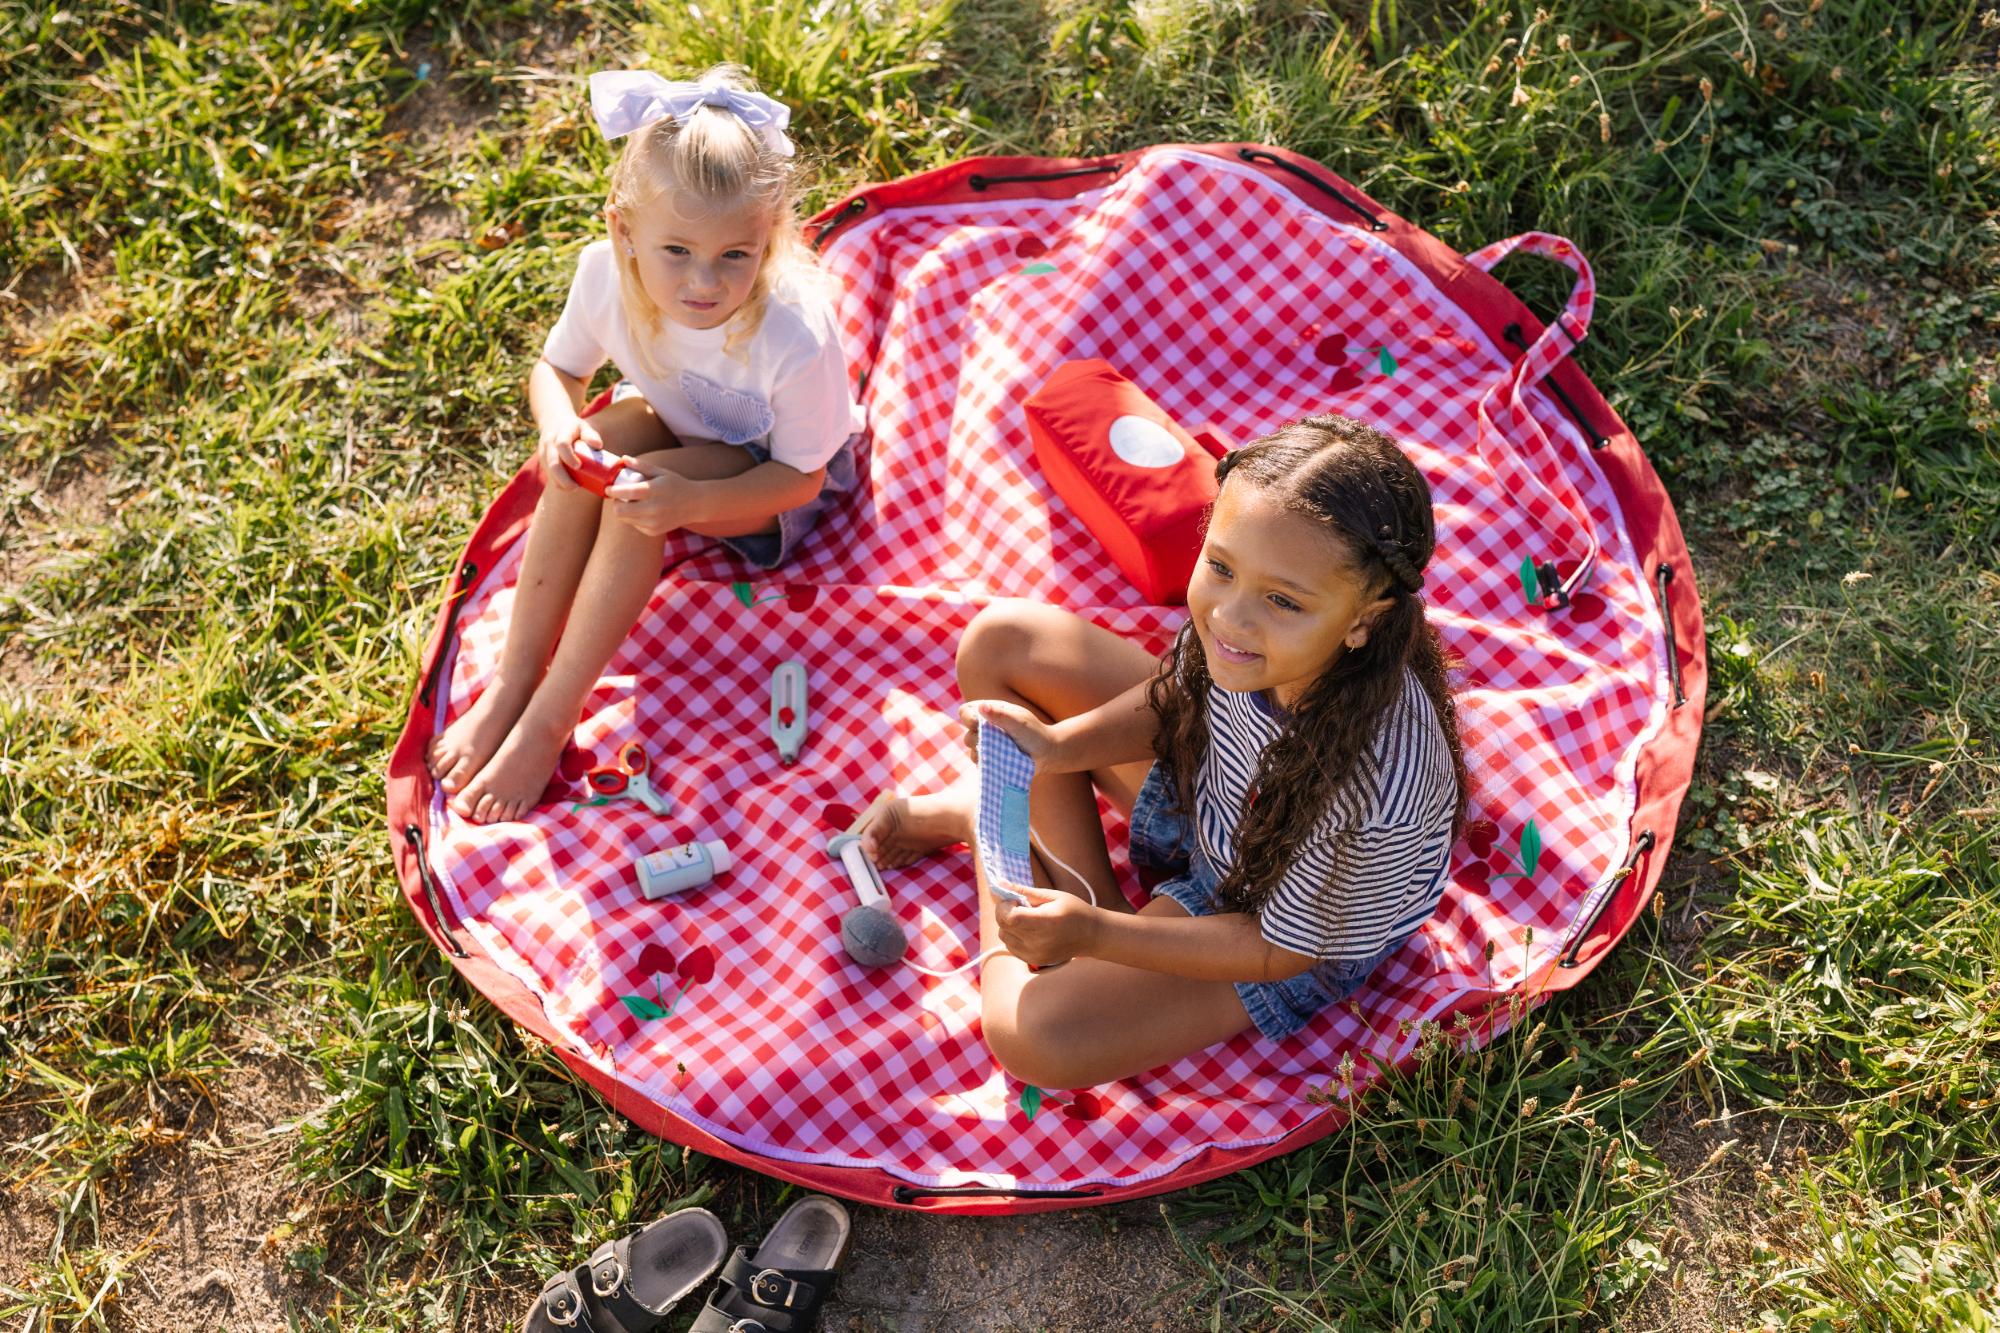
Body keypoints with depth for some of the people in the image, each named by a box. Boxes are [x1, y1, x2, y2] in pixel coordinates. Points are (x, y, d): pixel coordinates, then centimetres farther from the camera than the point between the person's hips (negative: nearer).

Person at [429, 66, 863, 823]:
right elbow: (557, 369, -6)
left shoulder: (796, 340, -38)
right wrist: (559, 424, -31)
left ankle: (548, 722, -20)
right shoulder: (608, 274, -26)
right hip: (676, 426, 5)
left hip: (771, 476, -4)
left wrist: (690, 500, -39)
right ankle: (511, 685, -19)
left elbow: (802, 477, -23)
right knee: (596, 444, -27)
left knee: (641, 492, -30)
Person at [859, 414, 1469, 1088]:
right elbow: (1173, 703, -5)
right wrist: (1060, 745, -23)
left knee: (1032, 1038, -18)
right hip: (1201, 788, 5)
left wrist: (1096, 935, -32)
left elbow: (1277, 950, -25)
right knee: (1000, 640, -2)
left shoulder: (1370, 794, -44)